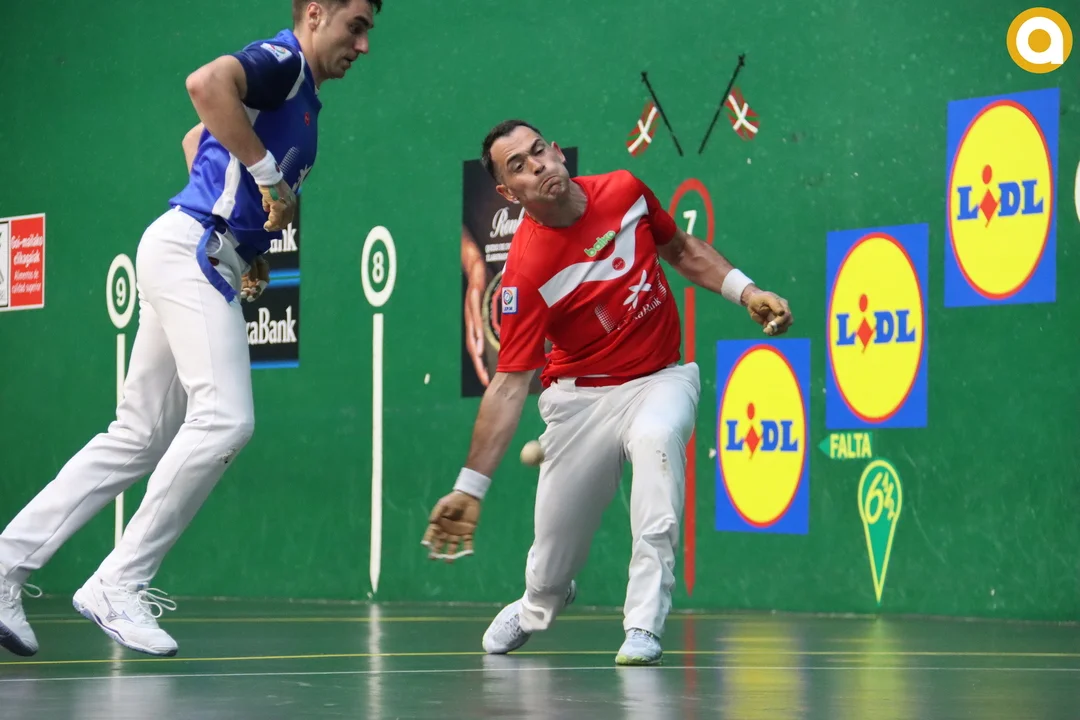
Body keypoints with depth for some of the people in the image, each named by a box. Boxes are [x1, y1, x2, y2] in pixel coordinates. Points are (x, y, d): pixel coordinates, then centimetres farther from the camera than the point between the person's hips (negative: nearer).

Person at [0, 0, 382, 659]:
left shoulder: (301, 96, 22)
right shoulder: (282, 61, -7)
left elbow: (197, 138, 35)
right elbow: (207, 84, -28)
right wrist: (268, 174, -21)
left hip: (206, 260, 10)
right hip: (193, 249, -10)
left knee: (139, 438, 7)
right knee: (225, 418, -20)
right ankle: (118, 586, -16)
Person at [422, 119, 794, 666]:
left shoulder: (625, 191, -7)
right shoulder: (525, 272, -19)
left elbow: (683, 251, 14)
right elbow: (509, 385, -19)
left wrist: (745, 291, 1)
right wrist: (470, 487, -25)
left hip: (661, 379, 2)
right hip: (581, 395, -2)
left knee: (655, 438, -35)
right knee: (551, 569, 1)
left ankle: (644, 627, -34)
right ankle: (537, 607, 45)